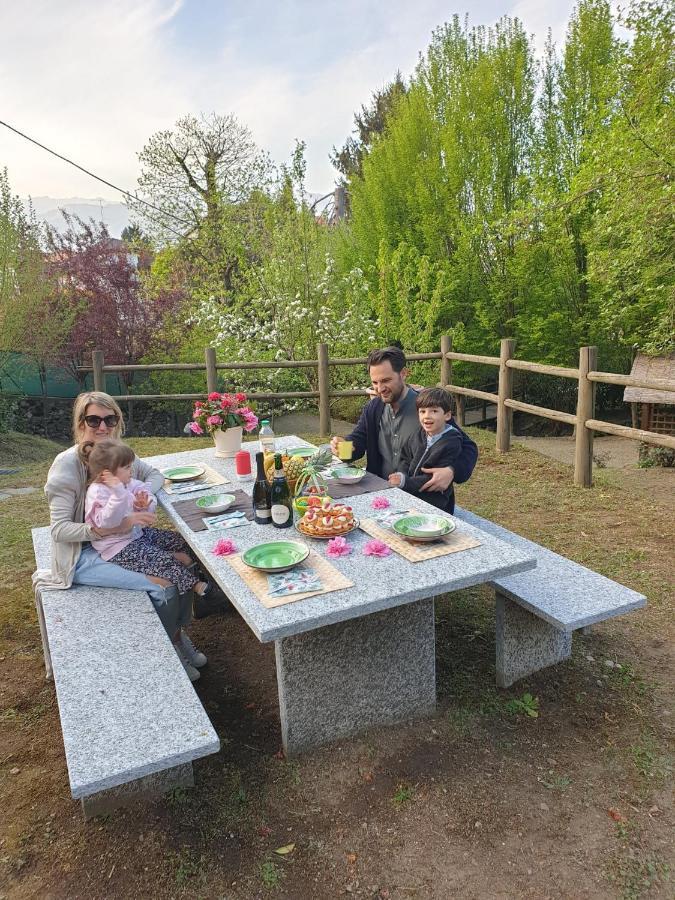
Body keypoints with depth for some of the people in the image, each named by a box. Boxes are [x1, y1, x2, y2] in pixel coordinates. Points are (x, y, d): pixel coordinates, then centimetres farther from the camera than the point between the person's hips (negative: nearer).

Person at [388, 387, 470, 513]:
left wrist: (405, 481, -19)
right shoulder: (419, 434, 4)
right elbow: (405, 458, 13)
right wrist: (401, 475, -8)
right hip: (410, 498, 6)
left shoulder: (452, 444, -16)